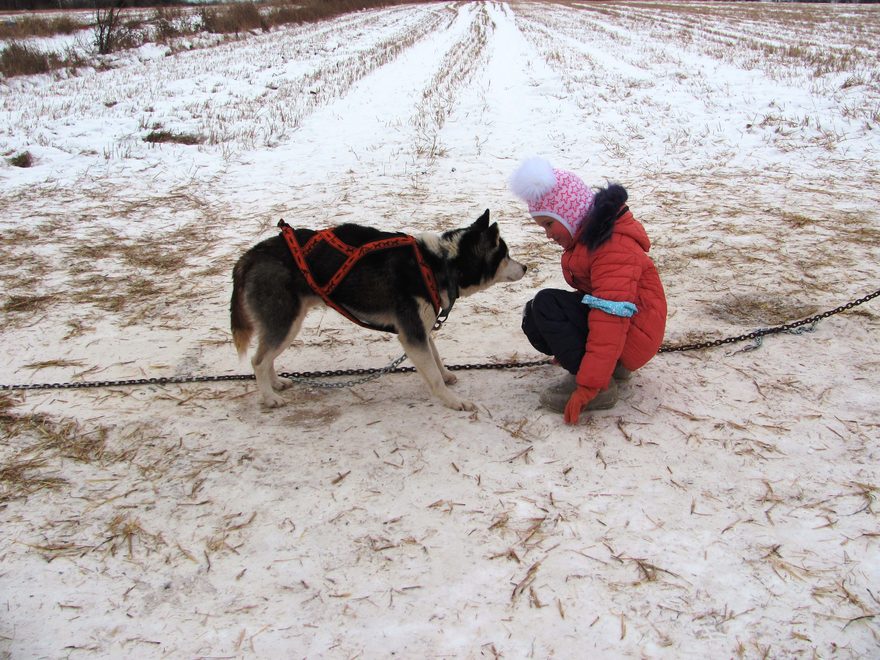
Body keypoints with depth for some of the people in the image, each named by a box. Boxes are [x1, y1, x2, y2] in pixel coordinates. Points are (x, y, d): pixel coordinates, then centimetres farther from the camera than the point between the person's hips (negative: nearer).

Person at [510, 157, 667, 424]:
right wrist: (568, 346, 22)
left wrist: (589, 385, -34)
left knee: (546, 304, -23)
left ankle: (602, 387, -20)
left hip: (630, 339, -10)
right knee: (533, 320, -2)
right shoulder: (586, 236, 8)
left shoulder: (614, 247, -24)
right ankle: (609, 365, 5)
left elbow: (611, 320, -32)